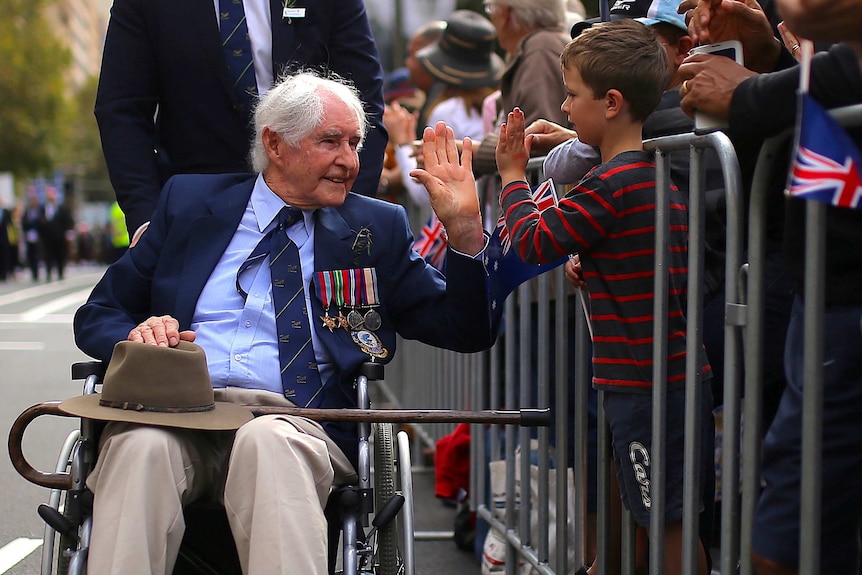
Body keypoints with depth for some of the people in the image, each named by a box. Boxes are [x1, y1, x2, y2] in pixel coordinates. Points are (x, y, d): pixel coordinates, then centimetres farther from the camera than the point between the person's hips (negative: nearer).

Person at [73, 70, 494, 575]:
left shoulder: (378, 228, 19)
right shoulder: (189, 201, 19)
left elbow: (467, 333, 14)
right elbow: (96, 317, 20)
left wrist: (464, 230, -1)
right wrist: (137, 334, -5)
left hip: (293, 421, 0)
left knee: (270, 442, -36)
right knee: (141, 444, -34)